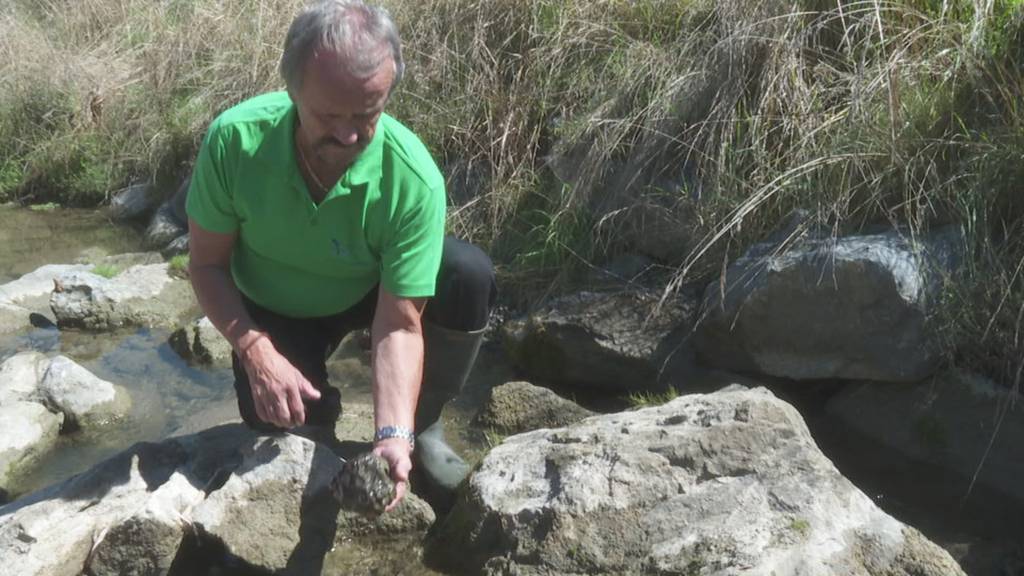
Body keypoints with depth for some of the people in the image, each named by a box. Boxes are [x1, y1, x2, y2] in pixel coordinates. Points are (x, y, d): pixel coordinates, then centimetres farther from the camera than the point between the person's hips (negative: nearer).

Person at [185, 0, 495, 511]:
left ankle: (421, 426, -4)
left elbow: (400, 324, -30)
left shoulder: (414, 178, -34)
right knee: (277, 419, -23)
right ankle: (320, 410, 17)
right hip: (275, 311, 1)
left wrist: (395, 436, -43)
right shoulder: (235, 139, -30)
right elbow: (207, 263, -16)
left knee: (469, 276, -28)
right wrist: (255, 351, -31)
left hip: (374, 293, 0)